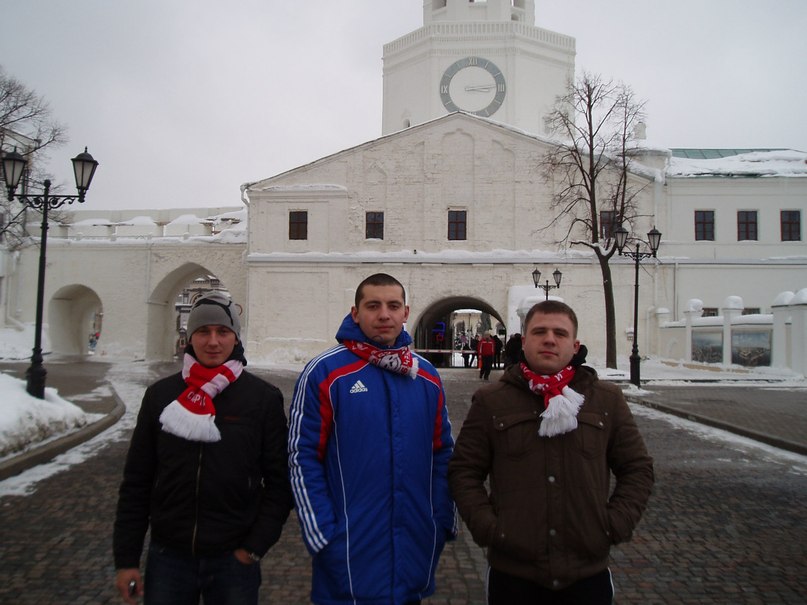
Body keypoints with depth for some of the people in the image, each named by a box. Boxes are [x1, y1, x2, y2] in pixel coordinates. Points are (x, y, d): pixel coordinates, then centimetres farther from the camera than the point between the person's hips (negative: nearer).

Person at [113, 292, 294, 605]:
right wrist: (126, 558, 2)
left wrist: (254, 547, -8)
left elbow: (280, 482, -3)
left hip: (233, 560, -1)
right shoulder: (160, 395, 0)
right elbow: (136, 482, 4)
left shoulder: (264, 398, -6)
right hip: (167, 558, 2)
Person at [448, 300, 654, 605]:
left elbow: (638, 468, 9)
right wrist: (486, 527, -8)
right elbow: (464, 471, 2)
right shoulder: (490, 401, 0)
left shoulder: (607, 399, 3)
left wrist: (616, 525, -2)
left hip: (589, 573, 1)